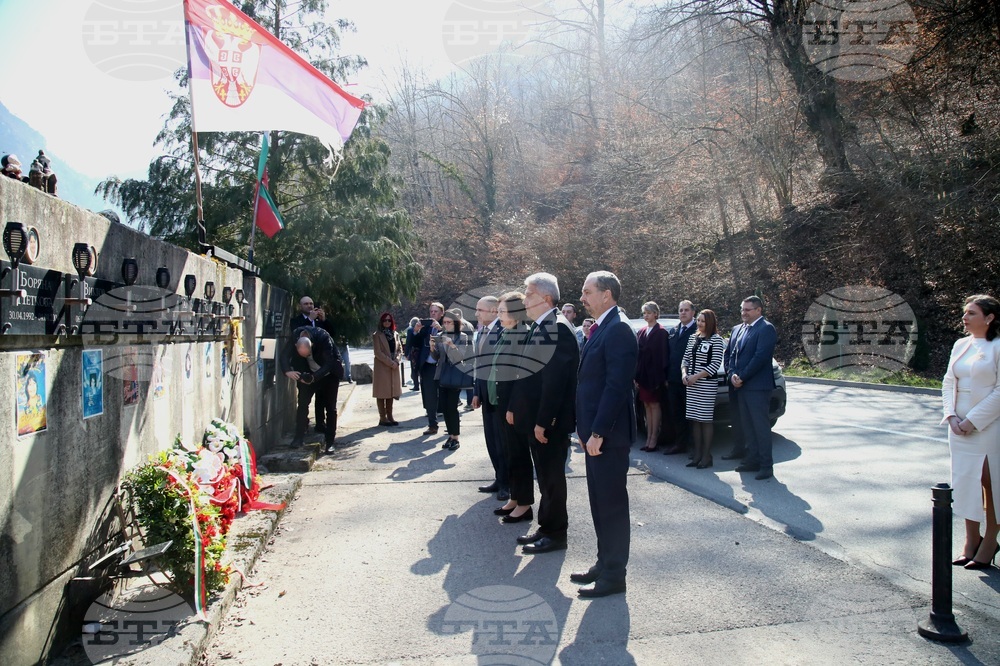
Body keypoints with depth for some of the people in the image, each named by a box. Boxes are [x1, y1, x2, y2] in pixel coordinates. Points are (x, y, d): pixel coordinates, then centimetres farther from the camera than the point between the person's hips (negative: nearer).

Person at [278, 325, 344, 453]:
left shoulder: (323, 337, -34)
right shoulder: (294, 337, -23)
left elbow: (329, 364, -33)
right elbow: (283, 356, -22)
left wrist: (314, 377, -46)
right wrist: (287, 371, -43)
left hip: (329, 374, -3)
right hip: (309, 374, 3)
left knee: (331, 407, -1)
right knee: (302, 403, -6)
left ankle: (330, 442, 6)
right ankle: (298, 438, 2)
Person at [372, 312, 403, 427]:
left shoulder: (395, 334, 11)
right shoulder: (377, 335, -4)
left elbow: (400, 350, 10)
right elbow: (378, 353, -11)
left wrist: (397, 361, -8)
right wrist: (390, 363, -16)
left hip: (394, 367, 5)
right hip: (382, 368, -5)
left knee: (391, 392, 9)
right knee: (382, 393, -2)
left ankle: (389, 416, 16)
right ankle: (382, 418, 1)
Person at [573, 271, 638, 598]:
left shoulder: (618, 331, -17)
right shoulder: (600, 329, 13)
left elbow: (617, 385, -23)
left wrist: (598, 432, -21)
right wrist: (586, 429, 14)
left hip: (608, 435, -10)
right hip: (595, 432, 10)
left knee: (612, 504, 1)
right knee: (599, 503, 18)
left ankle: (613, 576, 13)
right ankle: (604, 564, 30)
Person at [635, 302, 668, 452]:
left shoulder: (661, 332, -7)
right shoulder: (641, 332, 10)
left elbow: (663, 355, -10)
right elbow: (637, 353, 8)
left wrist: (662, 376, -14)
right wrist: (636, 376, 3)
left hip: (654, 375, -6)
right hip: (643, 375, 6)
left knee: (654, 405, 1)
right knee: (647, 406, 9)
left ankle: (653, 439, 6)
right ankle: (649, 438, 15)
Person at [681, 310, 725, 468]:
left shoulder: (716, 339, -5)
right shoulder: (693, 338, 14)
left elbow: (716, 364, -11)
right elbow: (685, 359, 16)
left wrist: (697, 376, -15)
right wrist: (684, 374, -3)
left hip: (707, 384, -6)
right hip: (691, 384, 6)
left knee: (706, 420, -3)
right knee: (695, 420, 7)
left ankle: (706, 457, 3)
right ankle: (697, 455, 13)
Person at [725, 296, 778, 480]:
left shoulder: (766, 329, -8)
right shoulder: (737, 329, 16)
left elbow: (760, 357, -17)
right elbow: (729, 354, 14)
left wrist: (742, 377, -14)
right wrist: (732, 375, -3)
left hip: (757, 386, -8)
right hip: (740, 386, 8)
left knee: (761, 425, -4)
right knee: (746, 425, 12)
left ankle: (766, 465, 2)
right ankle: (752, 460, 21)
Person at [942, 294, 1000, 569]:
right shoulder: (960, 345, 9)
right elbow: (948, 382, 10)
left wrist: (973, 421, -15)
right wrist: (951, 415, -3)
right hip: (960, 428, 6)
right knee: (966, 483, 11)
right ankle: (972, 540, 23)